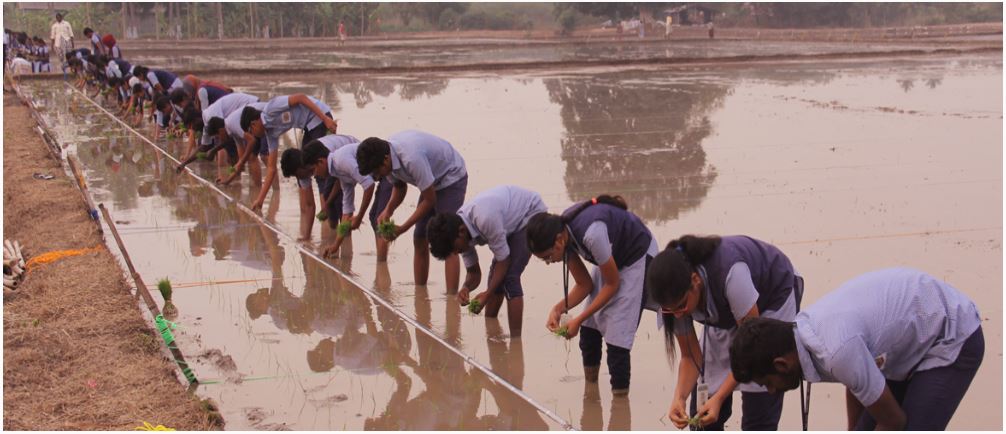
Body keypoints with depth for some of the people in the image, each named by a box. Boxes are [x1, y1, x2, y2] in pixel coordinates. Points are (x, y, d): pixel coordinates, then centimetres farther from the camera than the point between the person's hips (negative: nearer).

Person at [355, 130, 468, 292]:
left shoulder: (412, 158, -37)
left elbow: (430, 200, -26)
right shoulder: (385, 154, -12)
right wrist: (388, 210, -12)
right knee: (419, 240, 5)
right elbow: (399, 186, 6)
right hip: (433, 181, 8)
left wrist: (403, 228, -22)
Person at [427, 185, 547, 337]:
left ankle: (515, 339, -12)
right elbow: (473, 271, -2)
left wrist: (487, 295, -25)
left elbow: (503, 259, -26)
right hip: (513, 222, 8)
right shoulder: (459, 230, -12)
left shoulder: (485, 219, -38)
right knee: (497, 275, 6)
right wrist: (465, 288, -23)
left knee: (509, 277, -17)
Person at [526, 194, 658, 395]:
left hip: (638, 256, -7)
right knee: (589, 327, 3)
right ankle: (590, 389, 19)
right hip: (613, 257, 8)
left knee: (616, 333, -14)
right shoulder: (563, 233, -14)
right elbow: (584, 284, -4)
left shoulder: (591, 233, -38)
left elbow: (613, 284, -24)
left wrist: (578, 319, -24)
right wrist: (559, 308, -20)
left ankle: (619, 393, -3)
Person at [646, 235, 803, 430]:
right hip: (725, 314, 5)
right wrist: (679, 397, -30)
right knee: (703, 409, -2)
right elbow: (691, 356, -12)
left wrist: (718, 398, -36)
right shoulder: (675, 296, -24)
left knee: (758, 407, -13)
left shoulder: (729, 272, -41)